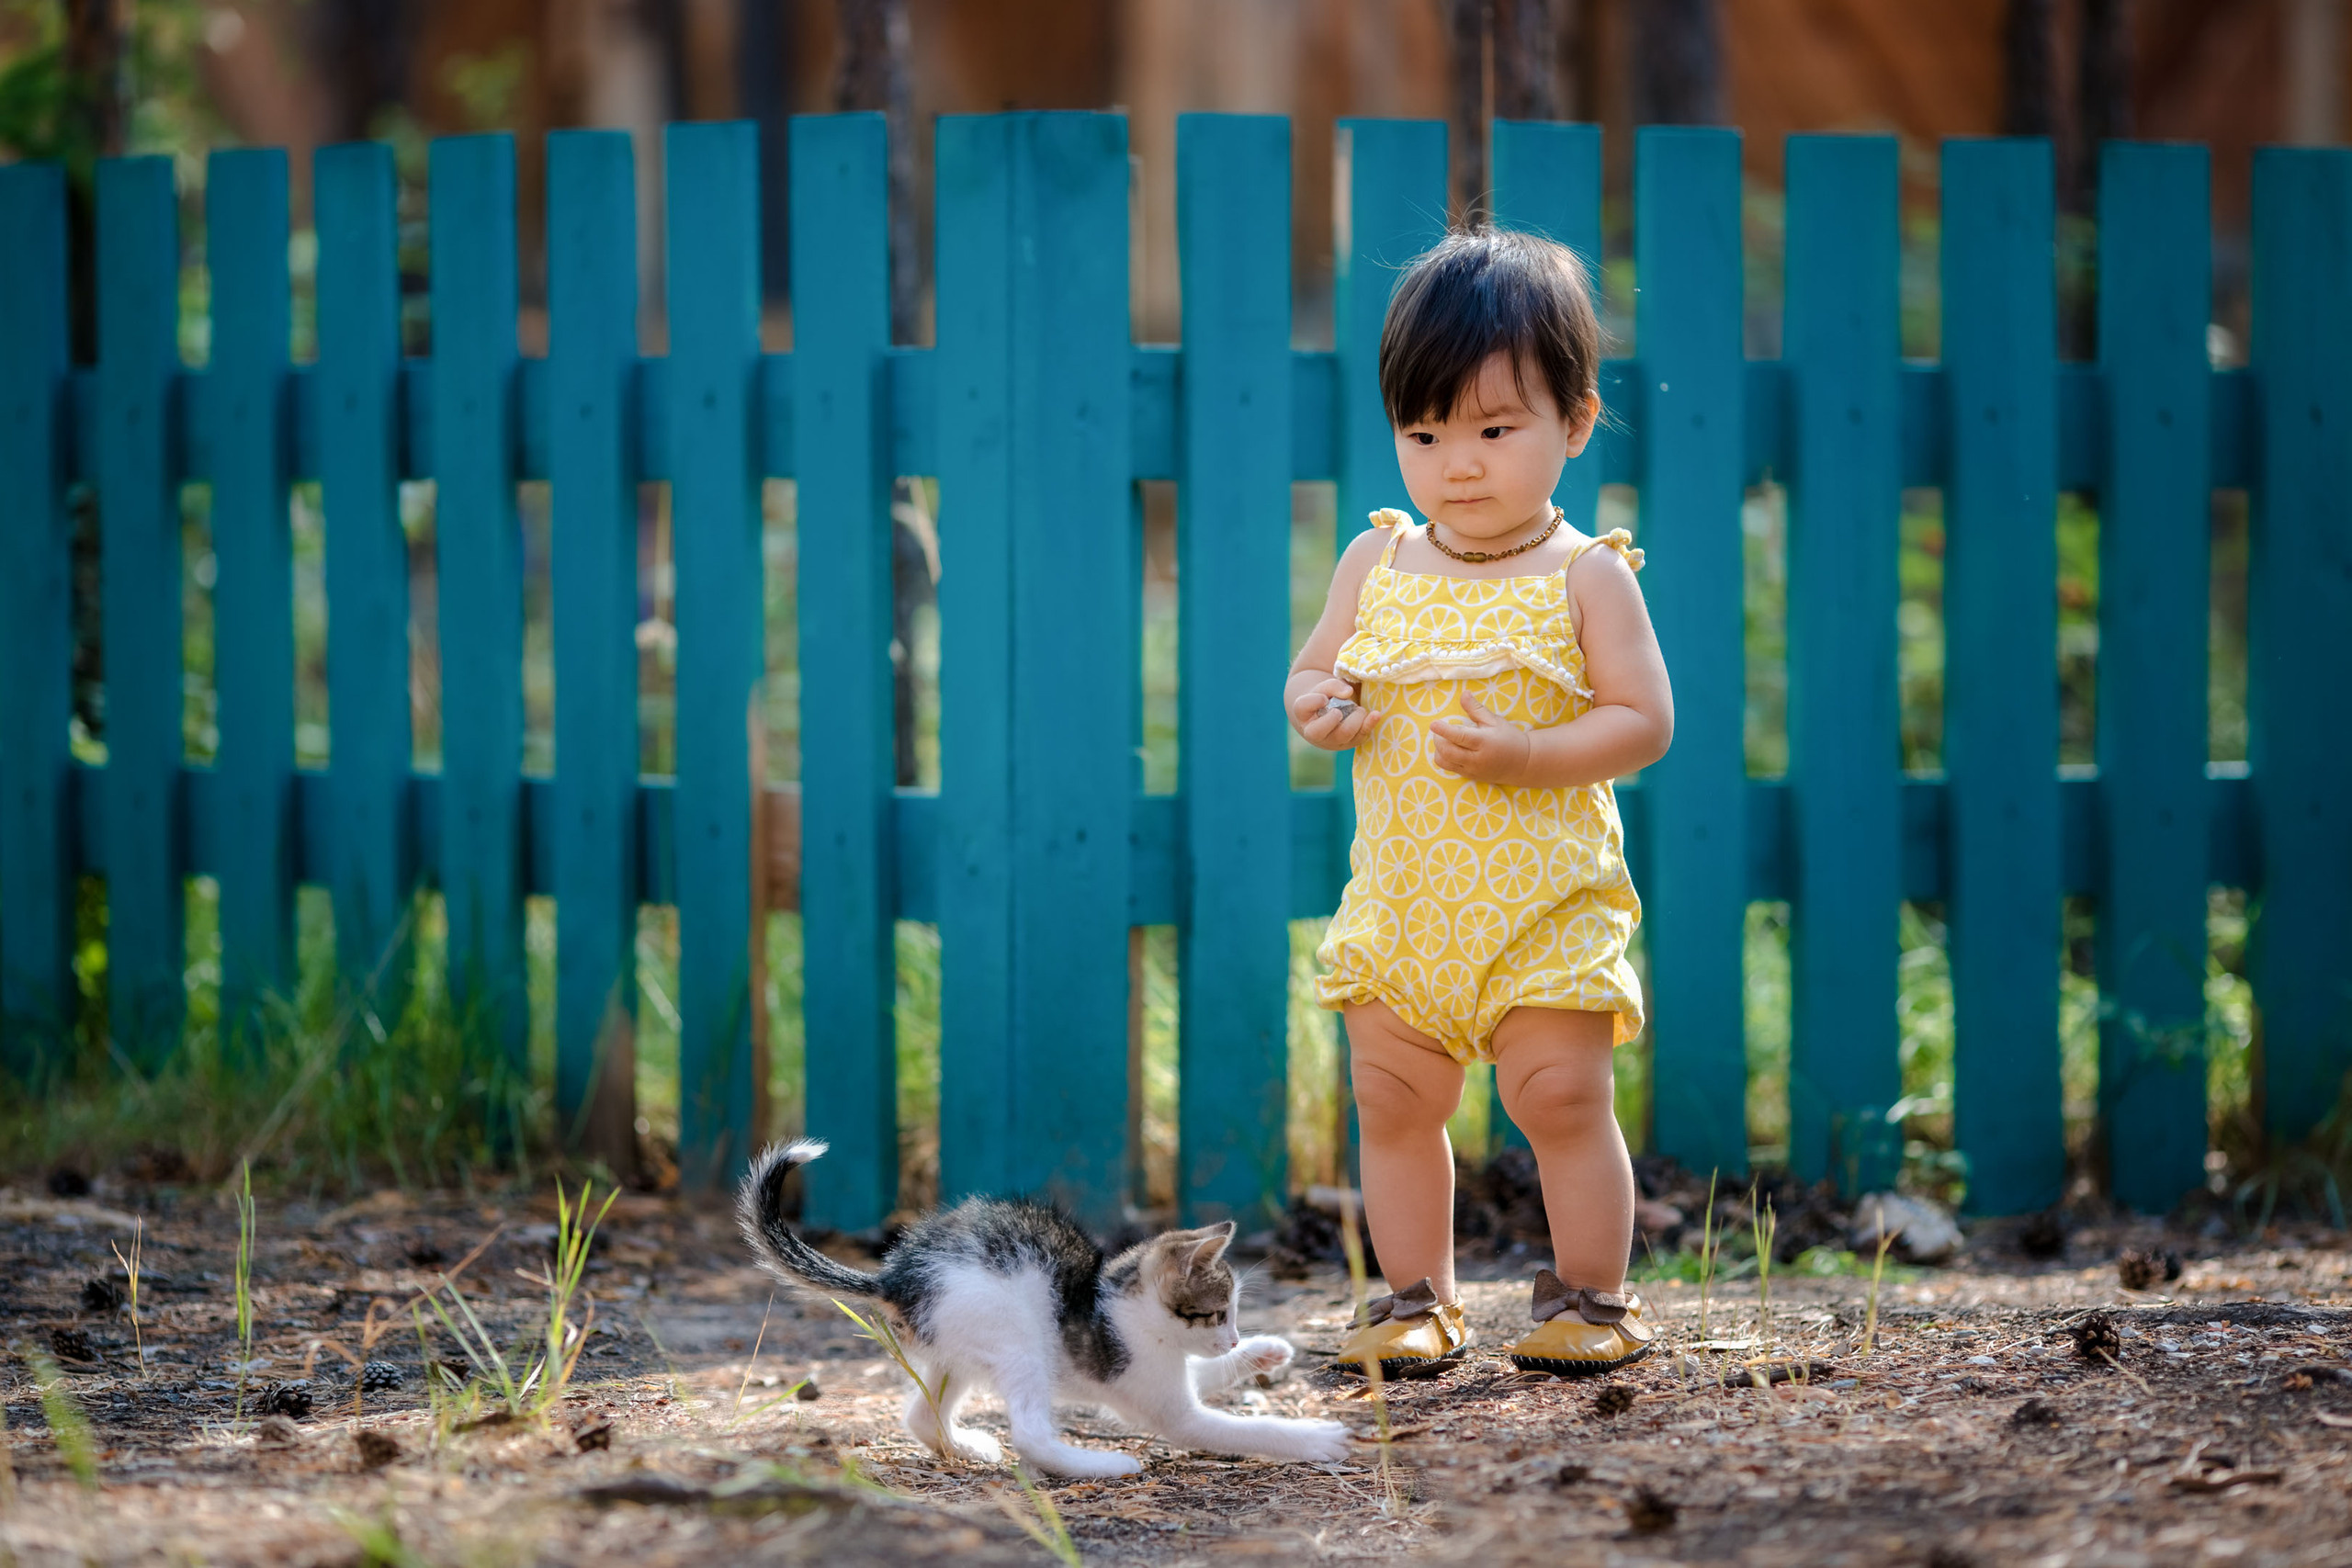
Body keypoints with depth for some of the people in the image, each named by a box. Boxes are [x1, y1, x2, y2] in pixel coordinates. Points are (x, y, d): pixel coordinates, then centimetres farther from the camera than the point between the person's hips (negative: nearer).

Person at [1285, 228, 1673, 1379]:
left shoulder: (1585, 578, -6)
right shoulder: (1377, 566, 5)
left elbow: (1644, 721, -8)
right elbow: (1313, 671, 15)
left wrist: (1525, 756, -22)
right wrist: (1315, 705, -9)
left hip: (1546, 901, -4)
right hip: (1400, 897, 4)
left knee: (1561, 1099, -3)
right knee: (1393, 1104, 7)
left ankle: (1590, 1296, 11)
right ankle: (1415, 1300, 18)